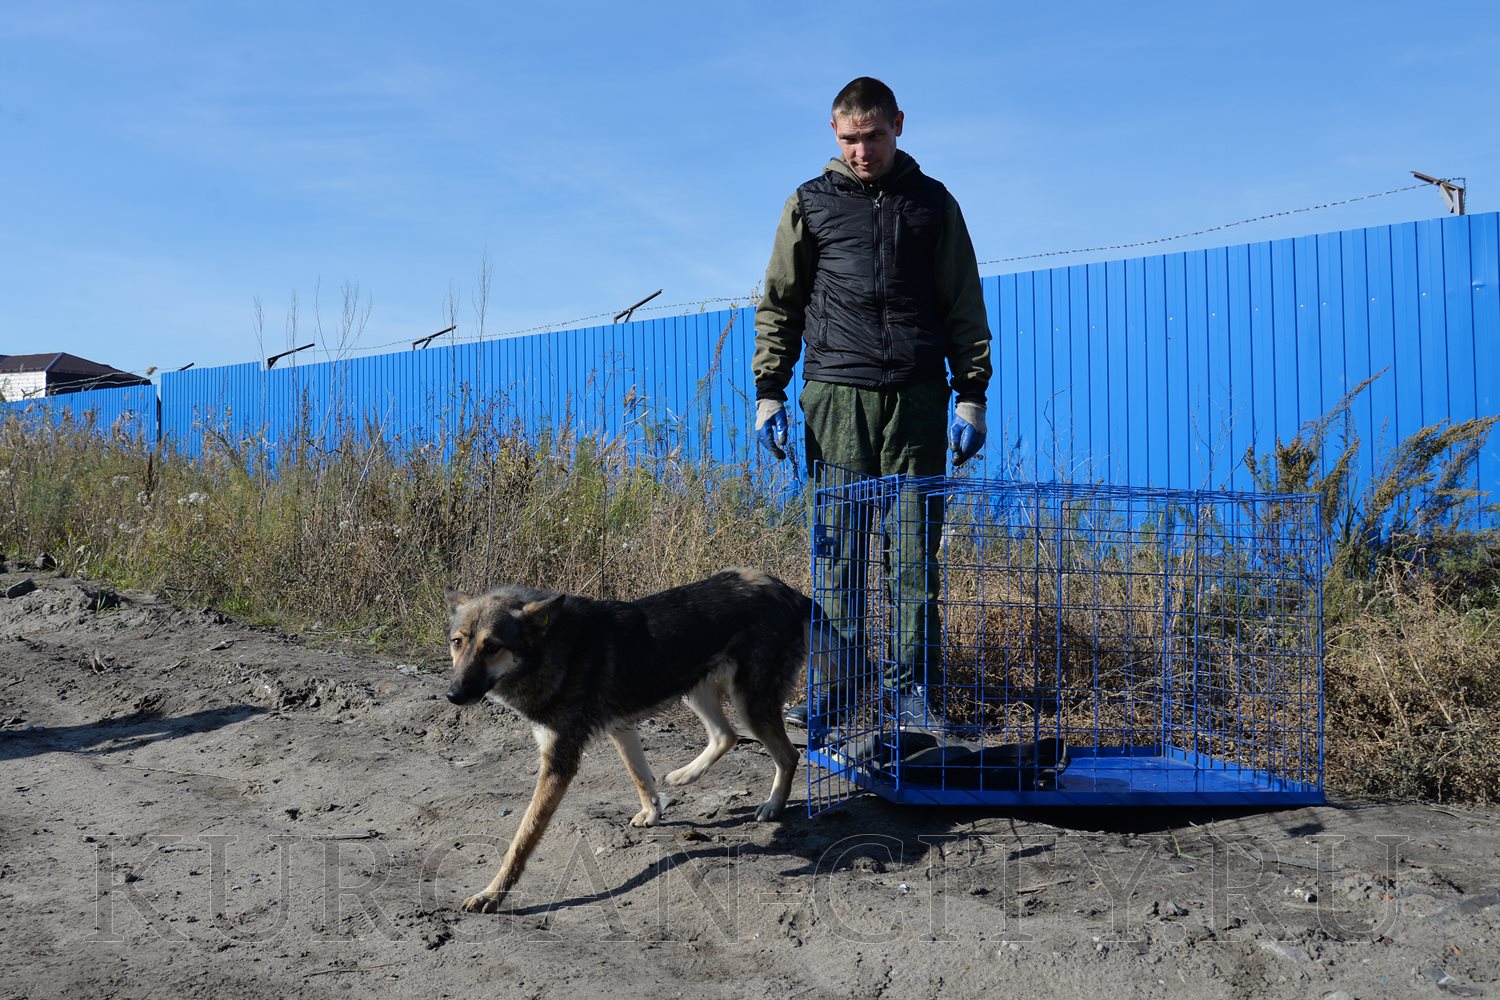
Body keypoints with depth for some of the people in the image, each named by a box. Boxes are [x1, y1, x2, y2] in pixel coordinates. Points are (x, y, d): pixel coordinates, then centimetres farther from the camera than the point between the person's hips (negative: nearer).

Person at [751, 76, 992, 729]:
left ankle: (911, 686, 6)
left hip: (917, 395, 0)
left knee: (915, 546, -2)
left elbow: (965, 308, 14)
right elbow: (778, 305, 14)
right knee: (840, 547, -1)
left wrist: (971, 395, 5)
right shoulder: (811, 204, 13)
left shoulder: (933, 203, 14)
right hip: (837, 394, 0)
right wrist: (769, 392, 5)